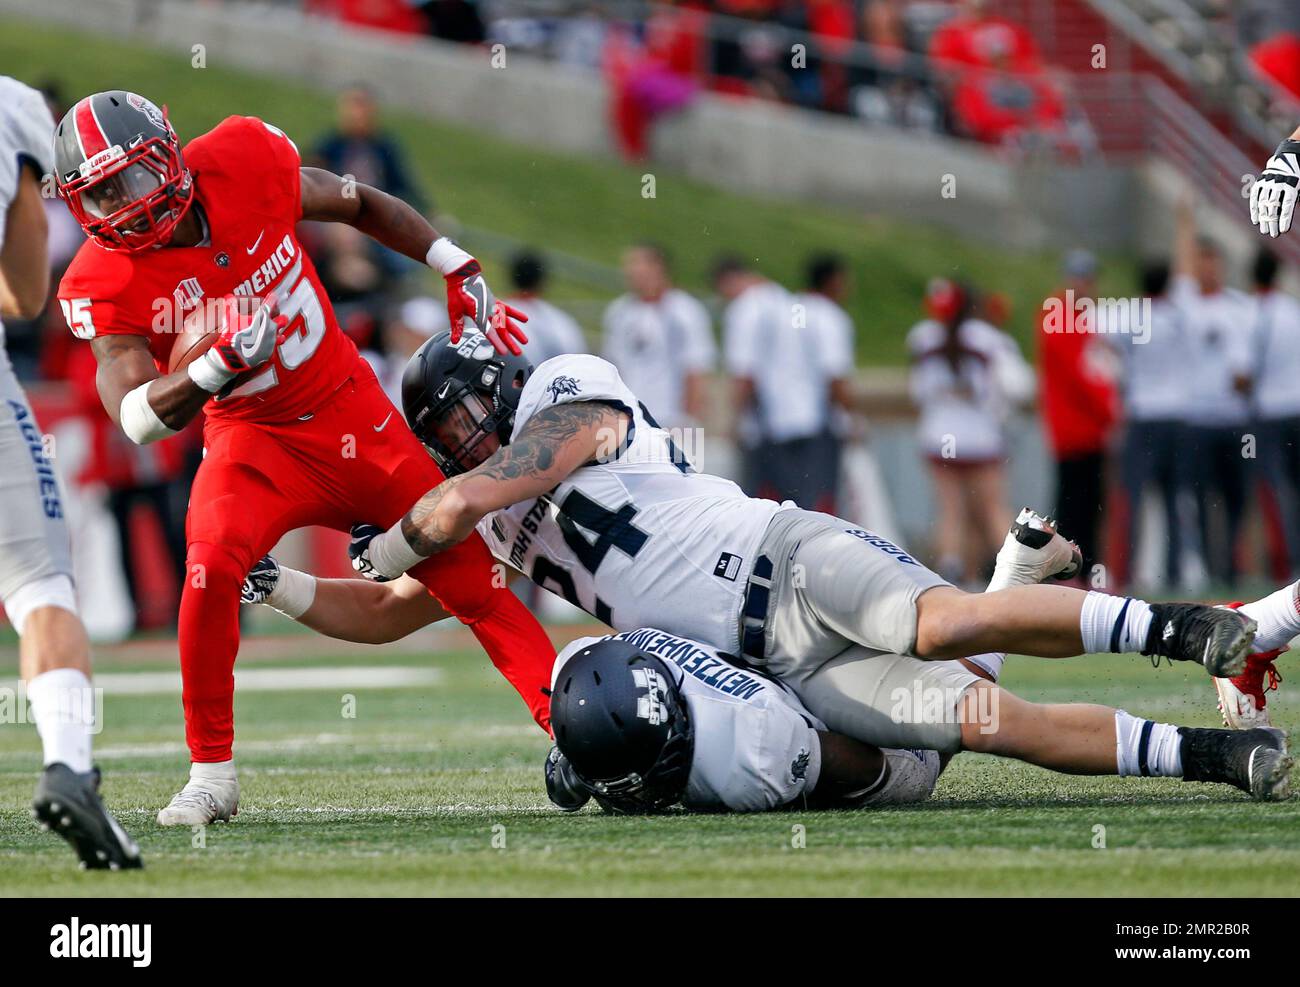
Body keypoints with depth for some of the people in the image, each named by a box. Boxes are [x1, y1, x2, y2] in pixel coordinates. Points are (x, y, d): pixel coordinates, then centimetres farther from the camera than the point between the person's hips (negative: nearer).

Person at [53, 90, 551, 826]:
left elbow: (360, 206, 3)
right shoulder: (108, 284, -18)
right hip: (255, 445, -2)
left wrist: (462, 275, 5)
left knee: (470, 576, 1)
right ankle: (213, 774, -12)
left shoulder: (244, 164, -16)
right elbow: (135, 418, -26)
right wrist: (218, 365, -42)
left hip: (355, 413, 2)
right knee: (211, 570, -28)